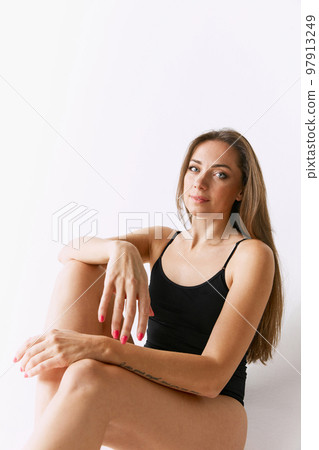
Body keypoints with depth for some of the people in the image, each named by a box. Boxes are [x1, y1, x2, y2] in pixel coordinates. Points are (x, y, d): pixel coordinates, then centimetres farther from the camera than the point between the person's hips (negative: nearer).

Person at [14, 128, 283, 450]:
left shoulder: (251, 254, -8)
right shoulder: (162, 240, 10)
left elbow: (212, 377, -18)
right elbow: (69, 249, -3)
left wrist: (98, 347, -29)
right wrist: (120, 248, -27)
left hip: (211, 415, -6)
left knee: (89, 378, -38)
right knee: (80, 268, -13)